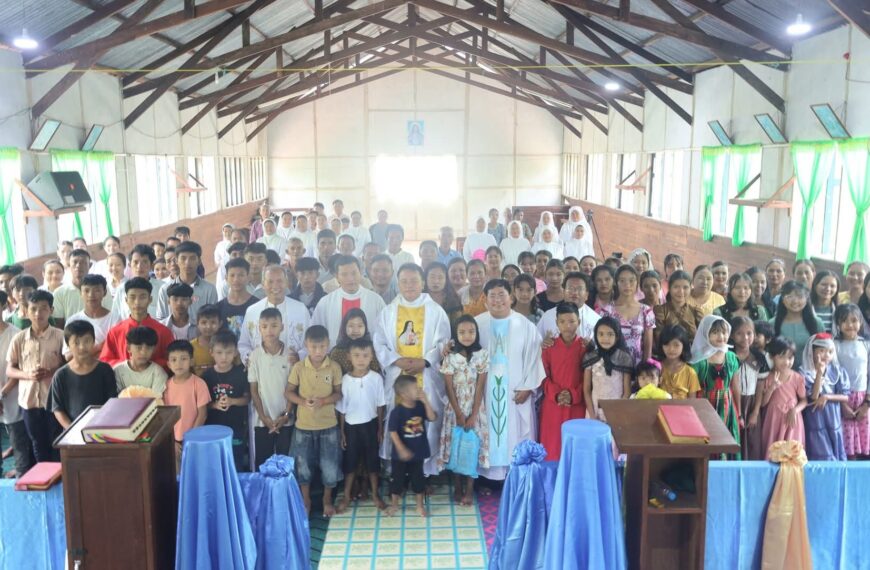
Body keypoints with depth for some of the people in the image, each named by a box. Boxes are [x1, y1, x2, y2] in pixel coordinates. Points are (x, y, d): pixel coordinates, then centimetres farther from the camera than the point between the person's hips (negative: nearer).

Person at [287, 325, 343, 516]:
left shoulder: (334, 368, -7)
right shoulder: (298, 367, -7)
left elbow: (338, 393, -2)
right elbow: (289, 392, 0)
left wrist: (323, 401, -20)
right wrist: (303, 401, -19)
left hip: (328, 425, 0)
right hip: (303, 425, 1)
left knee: (330, 466, 6)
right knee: (303, 465, 10)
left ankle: (327, 500, 28)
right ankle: (306, 500, 30)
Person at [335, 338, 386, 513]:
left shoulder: (376, 378, -10)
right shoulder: (345, 379, -11)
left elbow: (380, 406, -1)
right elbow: (341, 409, -3)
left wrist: (380, 429, 1)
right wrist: (342, 432, -1)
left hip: (370, 424, 0)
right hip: (351, 426, 0)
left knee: (372, 461, 12)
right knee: (350, 462, 12)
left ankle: (375, 494, 29)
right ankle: (346, 496, 27)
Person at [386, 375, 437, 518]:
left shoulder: (420, 406, -4)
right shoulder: (397, 412, -19)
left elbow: (433, 418, -14)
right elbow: (393, 432, -18)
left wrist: (425, 401, -22)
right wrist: (401, 449, -22)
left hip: (418, 451, 4)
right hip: (401, 453, -4)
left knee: (418, 478, 14)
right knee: (397, 478, 13)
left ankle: (420, 506, 30)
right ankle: (394, 505, 32)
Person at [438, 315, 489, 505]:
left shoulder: (482, 355, -5)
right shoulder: (450, 357, -6)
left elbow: (480, 388, -6)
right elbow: (449, 389, -6)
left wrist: (473, 415, -11)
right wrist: (459, 414, -10)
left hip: (475, 409, 0)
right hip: (455, 408, 0)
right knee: (455, 447, 5)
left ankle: (469, 490, 9)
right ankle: (457, 488, 19)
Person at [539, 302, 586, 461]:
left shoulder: (586, 347, -1)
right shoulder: (549, 347, 3)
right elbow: (544, 376, 3)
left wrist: (574, 395, -13)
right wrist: (556, 394, -11)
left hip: (577, 405, -1)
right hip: (552, 405, 1)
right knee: (552, 445, 4)